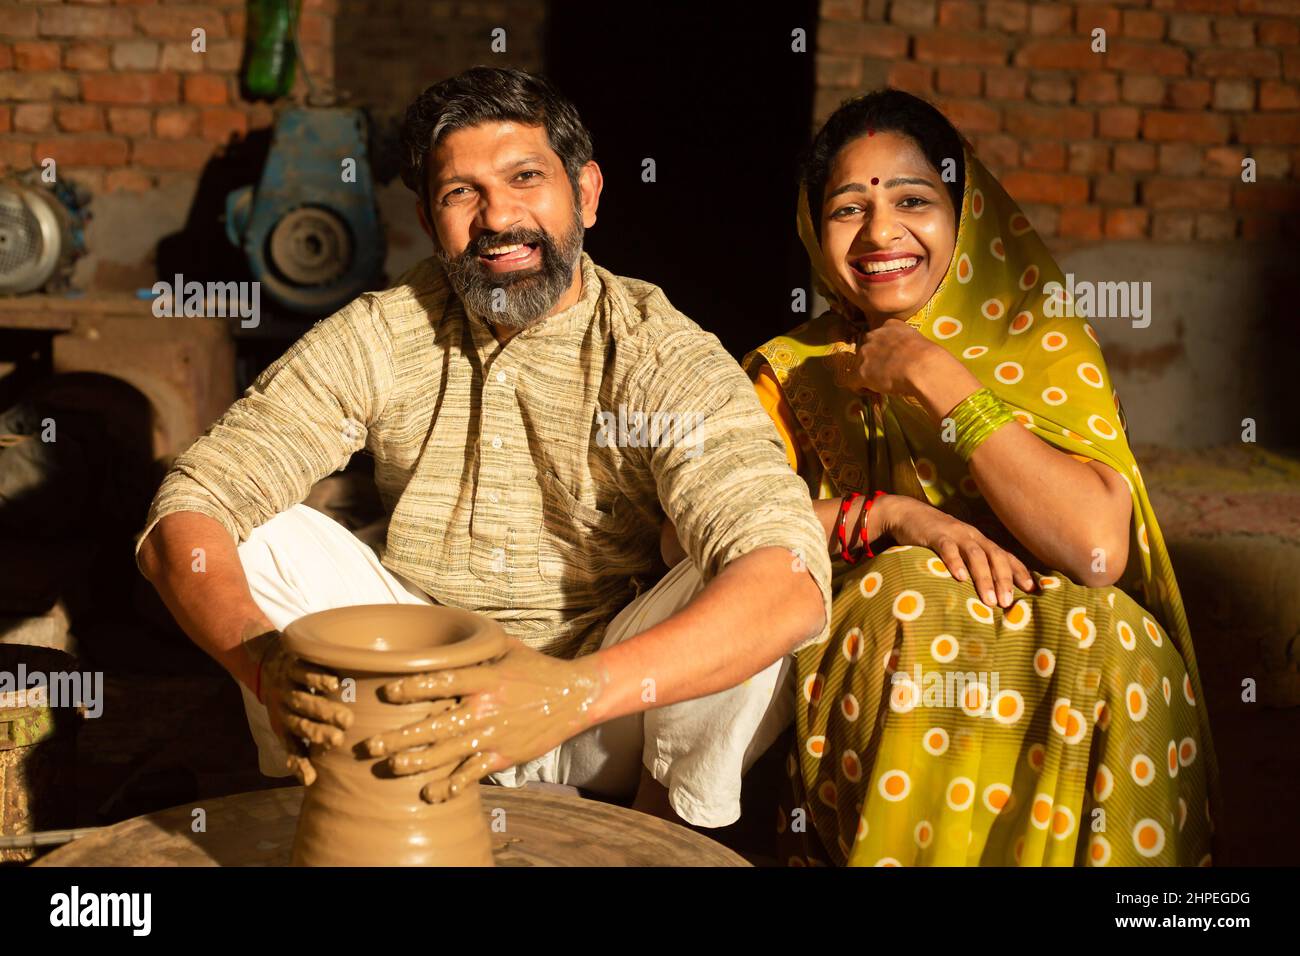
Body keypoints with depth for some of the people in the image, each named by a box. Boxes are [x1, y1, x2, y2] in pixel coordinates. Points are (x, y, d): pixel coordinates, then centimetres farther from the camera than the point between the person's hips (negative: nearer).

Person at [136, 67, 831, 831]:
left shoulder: (665, 357, -18)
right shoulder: (374, 339, -10)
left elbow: (790, 580, -33)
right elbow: (186, 516, -15)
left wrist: (575, 693, -49)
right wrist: (268, 662, -37)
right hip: (423, 692, 2)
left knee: (753, 601, -28)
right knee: (266, 538, -18)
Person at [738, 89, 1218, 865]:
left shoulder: (1042, 345, 1)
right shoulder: (787, 373, 6)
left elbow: (1098, 550, -16)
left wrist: (936, 379, -14)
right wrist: (886, 514, -19)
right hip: (857, 676, 1)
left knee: (1099, 634, -31)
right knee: (906, 590, -30)